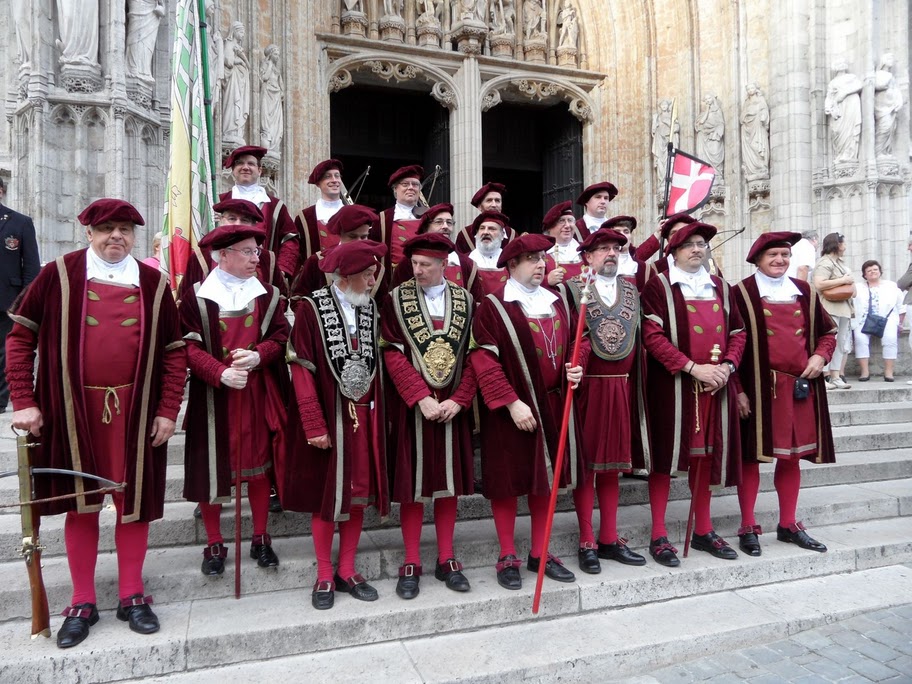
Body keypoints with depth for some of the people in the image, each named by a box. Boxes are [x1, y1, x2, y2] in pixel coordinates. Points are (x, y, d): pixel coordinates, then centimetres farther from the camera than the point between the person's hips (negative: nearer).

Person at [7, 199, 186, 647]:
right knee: (80, 504, 10)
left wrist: (168, 410, -3)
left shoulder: (153, 284, 3)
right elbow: (20, 337, 3)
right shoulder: (58, 275, 0)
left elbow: (174, 352, 4)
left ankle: (132, 596, 25)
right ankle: (83, 603, 27)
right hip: (72, 412, 0)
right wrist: (23, 401, -3)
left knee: (133, 501, 8)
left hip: (135, 412, 1)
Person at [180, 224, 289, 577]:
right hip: (212, 395, -2)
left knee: (258, 464, 9)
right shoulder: (197, 296, -5)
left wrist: (258, 355, -15)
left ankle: (261, 539, 26)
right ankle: (214, 545, 25)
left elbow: (280, 336, 4)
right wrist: (220, 373, -23)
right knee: (212, 467, 6)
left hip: (257, 394, 2)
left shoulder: (268, 295, 4)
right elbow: (189, 346, -9)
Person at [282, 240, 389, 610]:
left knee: (359, 493, 11)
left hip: (364, 416, 5)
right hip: (327, 416, -4)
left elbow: (376, 364, 8)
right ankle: (324, 577, 24)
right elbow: (301, 368, -12)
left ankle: (347, 571, 27)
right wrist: (314, 424, -16)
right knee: (326, 495, 7)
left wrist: (376, 414, 2)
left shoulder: (370, 309, 5)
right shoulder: (310, 308, -9)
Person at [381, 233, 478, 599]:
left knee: (449, 479, 10)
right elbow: (392, 354, -9)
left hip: (454, 405, 2)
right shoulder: (397, 299, -2)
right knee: (412, 483, 5)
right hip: (411, 405, -2)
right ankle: (411, 563, 18)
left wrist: (459, 400, -11)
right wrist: (421, 399, -17)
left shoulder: (464, 300, 4)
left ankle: (446, 560, 24)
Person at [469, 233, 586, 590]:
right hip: (510, 409, -6)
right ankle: (508, 558, 20)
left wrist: (575, 367, -5)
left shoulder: (556, 302, 10)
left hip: (553, 404, 6)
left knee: (546, 477, 13)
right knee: (508, 480, 4)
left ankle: (540, 553, 28)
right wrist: (512, 402, -20)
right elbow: (484, 360, -15)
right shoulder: (493, 306, -9)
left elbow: (577, 340, 16)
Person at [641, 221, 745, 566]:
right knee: (667, 454, 0)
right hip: (672, 385, -5)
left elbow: (737, 332, 15)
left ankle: (703, 530, 27)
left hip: (715, 385, 6)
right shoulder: (658, 286, -4)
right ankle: (658, 536, 10)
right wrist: (693, 367, -18)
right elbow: (652, 335, -13)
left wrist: (727, 366, -3)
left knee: (707, 454, 13)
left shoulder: (720, 287, 14)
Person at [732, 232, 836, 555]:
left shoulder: (804, 292, 11)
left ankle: (788, 525, 26)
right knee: (751, 455, 1)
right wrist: (738, 389, -12)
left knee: (792, 456, 12)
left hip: (800, 386, 5)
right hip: (758, 387, -5)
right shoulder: (742, 293, -4)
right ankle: (748, 528, 12)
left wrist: (820, 356, -1)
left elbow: (828, 331, 20)